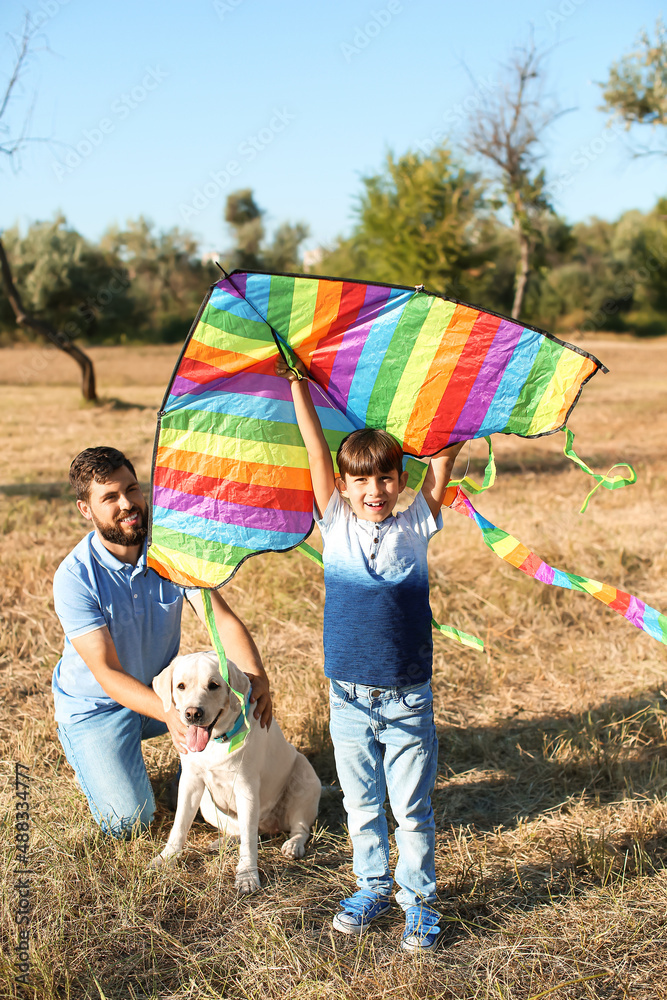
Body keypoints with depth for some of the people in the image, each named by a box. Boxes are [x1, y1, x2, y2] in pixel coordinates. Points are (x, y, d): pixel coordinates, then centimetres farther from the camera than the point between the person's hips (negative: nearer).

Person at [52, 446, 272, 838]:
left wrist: (257, 677, -39)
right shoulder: (75, 577, -25)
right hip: (97, 704, -3)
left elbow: (222, 618, -19)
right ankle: (96, 757, 16)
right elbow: (107, 673, -28)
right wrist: (168, 713, -45)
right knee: (128, 821, -17)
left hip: (163, 685, 4)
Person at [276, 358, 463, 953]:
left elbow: (445, 456, -4)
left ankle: (419, 899, 24)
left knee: (412, 808, 7)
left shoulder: (416, 527, -1)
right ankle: (373, 886, 34)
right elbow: (316, 449, -2)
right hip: (349, 698, 1)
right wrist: (297, 383, -2)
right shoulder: (337, 526, 0)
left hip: (408, 700, -1)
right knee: (361, 804, 15)